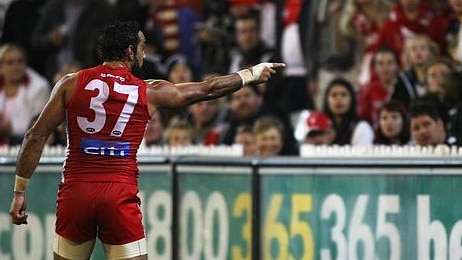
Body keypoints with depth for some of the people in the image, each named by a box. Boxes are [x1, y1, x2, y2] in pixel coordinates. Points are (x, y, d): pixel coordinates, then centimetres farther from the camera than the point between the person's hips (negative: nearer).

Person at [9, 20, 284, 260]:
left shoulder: (71, 84, 5)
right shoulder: (149, 92, 4)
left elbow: (36, 136, 2)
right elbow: (208, 89, 15)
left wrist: (20, 189, 7)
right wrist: (253, 73, 30)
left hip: (76, 191, 2)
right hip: (120, 193, -2)